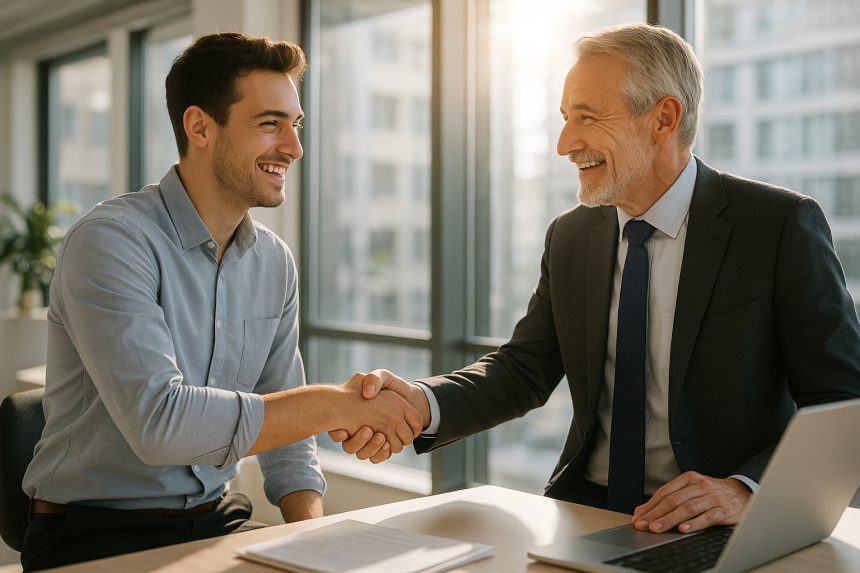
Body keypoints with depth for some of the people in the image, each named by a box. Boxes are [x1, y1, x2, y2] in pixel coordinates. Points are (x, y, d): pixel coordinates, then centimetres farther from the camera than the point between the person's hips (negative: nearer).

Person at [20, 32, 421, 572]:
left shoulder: (276, 262, 4)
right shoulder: (111, 240, -17)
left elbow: (283, 426, 8)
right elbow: (158, 422, -29)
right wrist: (334, 404, -25)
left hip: (218, 518, 5)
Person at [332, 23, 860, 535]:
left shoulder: (783, 226, -8)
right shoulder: (571, 237, 8)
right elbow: (524, 368, 5)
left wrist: (745, 490, -25)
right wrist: (422, 405, -14)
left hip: (714, 530, -2)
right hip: (586, 508, 3)